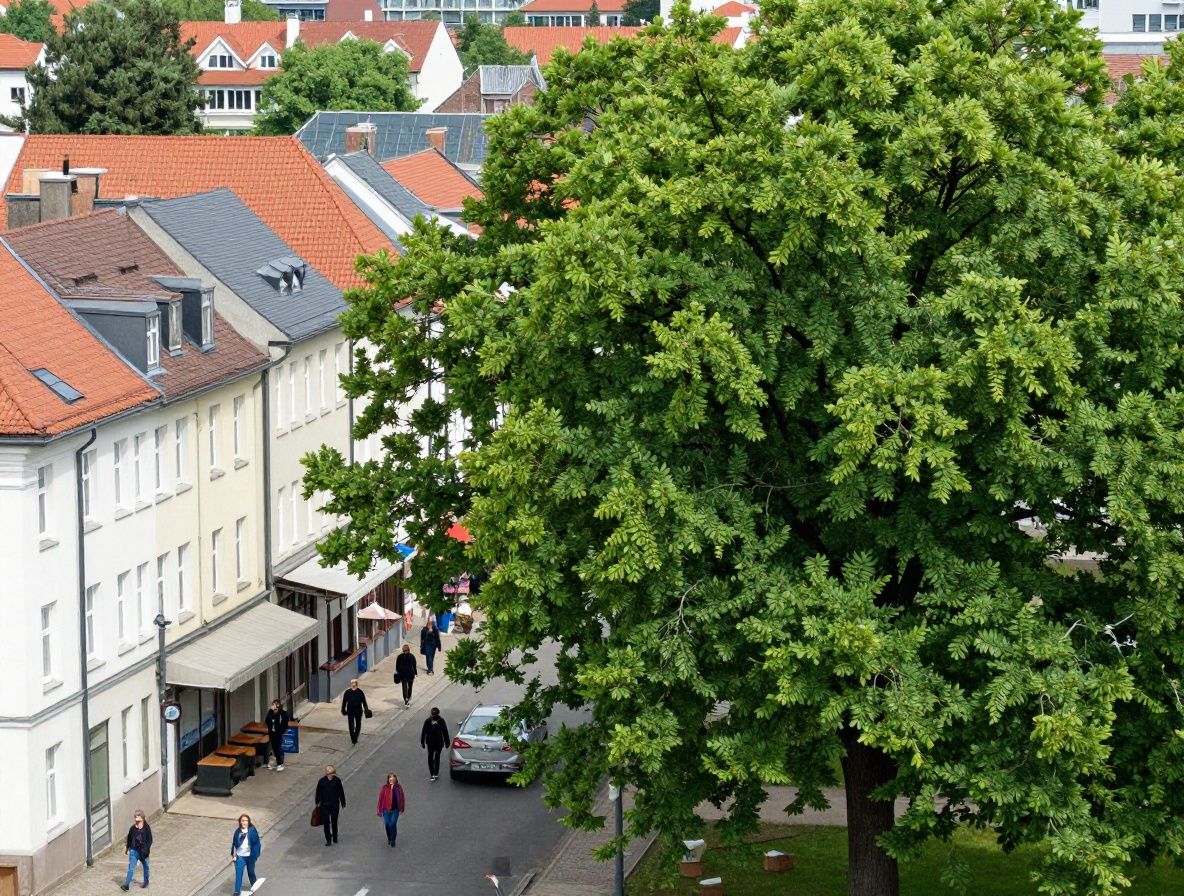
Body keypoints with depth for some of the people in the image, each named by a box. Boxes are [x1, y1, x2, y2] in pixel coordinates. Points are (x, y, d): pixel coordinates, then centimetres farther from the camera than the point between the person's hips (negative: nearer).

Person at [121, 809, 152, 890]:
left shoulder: (146, 828, -8)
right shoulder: (132, 828, -2)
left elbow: (150, 840, -6)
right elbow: (129, 839, 9)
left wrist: (147, 849, -15)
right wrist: (126, 848, 15)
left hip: (143, 851, 0)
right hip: (134, 850, 1)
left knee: (145, 866, 18)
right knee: (131, 868, -9)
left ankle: (146, 882, 38)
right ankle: (127, 884, -14)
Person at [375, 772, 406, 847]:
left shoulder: (398, 787, -4)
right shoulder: (385, 788, -8)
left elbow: (401, 798, 5)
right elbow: (381, 798, -4)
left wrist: (402, 809, 10)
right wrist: (379, 810, -2)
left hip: (395, 810, 0)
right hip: (386, 809, 0)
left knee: (393, 824, -12)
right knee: (387, 824, 6)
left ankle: (393, 840, 5)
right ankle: (389, 839, 29)